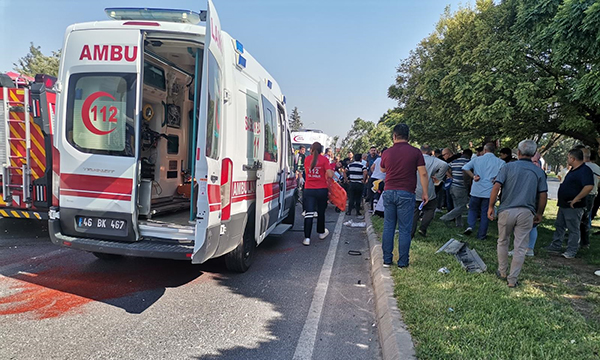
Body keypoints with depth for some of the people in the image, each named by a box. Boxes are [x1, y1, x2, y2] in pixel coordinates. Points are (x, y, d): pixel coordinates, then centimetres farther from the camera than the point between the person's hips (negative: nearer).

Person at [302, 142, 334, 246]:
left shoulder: (307, 158, 3)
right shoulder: (324, 159, -7)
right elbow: (330, 175, -13)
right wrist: (332, 172, 7)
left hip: (308, 189, 1)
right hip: (321, 189, -1)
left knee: (308, 214, -2)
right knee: (321, 212, 17)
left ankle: (307, 238, -9)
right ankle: (321, 232, 35)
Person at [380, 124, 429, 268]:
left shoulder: (387, 153, 4)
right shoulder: (415, 152, -4)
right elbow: (423, 174, -6)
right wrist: (425, 193, 1)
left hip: (389, 192, 3)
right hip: (406, 194, -3)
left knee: (388, 226, 10)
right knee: (404, 229, 3)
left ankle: (387, 260, 13)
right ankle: (403, 262, 8)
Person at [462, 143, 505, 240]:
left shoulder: (477, 159, 2)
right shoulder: (500, 162, -1)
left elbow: (465, 168, -8)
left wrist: (473, 176, -7)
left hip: (476, 190, 1)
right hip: (489, 191, 0)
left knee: (473, 209, 19)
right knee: (485, 213, 9)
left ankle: (470, 226, -2)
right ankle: (481, 235, 14)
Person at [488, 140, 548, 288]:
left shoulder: (508, 167, -1)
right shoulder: (539, 172, 5)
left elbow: (496, 187, -10)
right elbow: (543, 195, 4)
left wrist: (491, 206, -3)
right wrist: (539, 214, 16)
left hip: (506, 210, -1)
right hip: (526, 213, 1)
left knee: (503, 242, 18)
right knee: (520, 248, 7)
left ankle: (502, 272, 28)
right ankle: (512, 279, 10)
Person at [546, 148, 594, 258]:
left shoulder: (585, 170, -18)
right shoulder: (573, 170, 14)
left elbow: (589, 186, -31)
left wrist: (576, 199, -26)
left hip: (573, 207, -10)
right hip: (564, 204, 10)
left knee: (573, 229, 0)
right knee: (559, 226, 16)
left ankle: (571, 251, 7)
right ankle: (556, 246, 26)